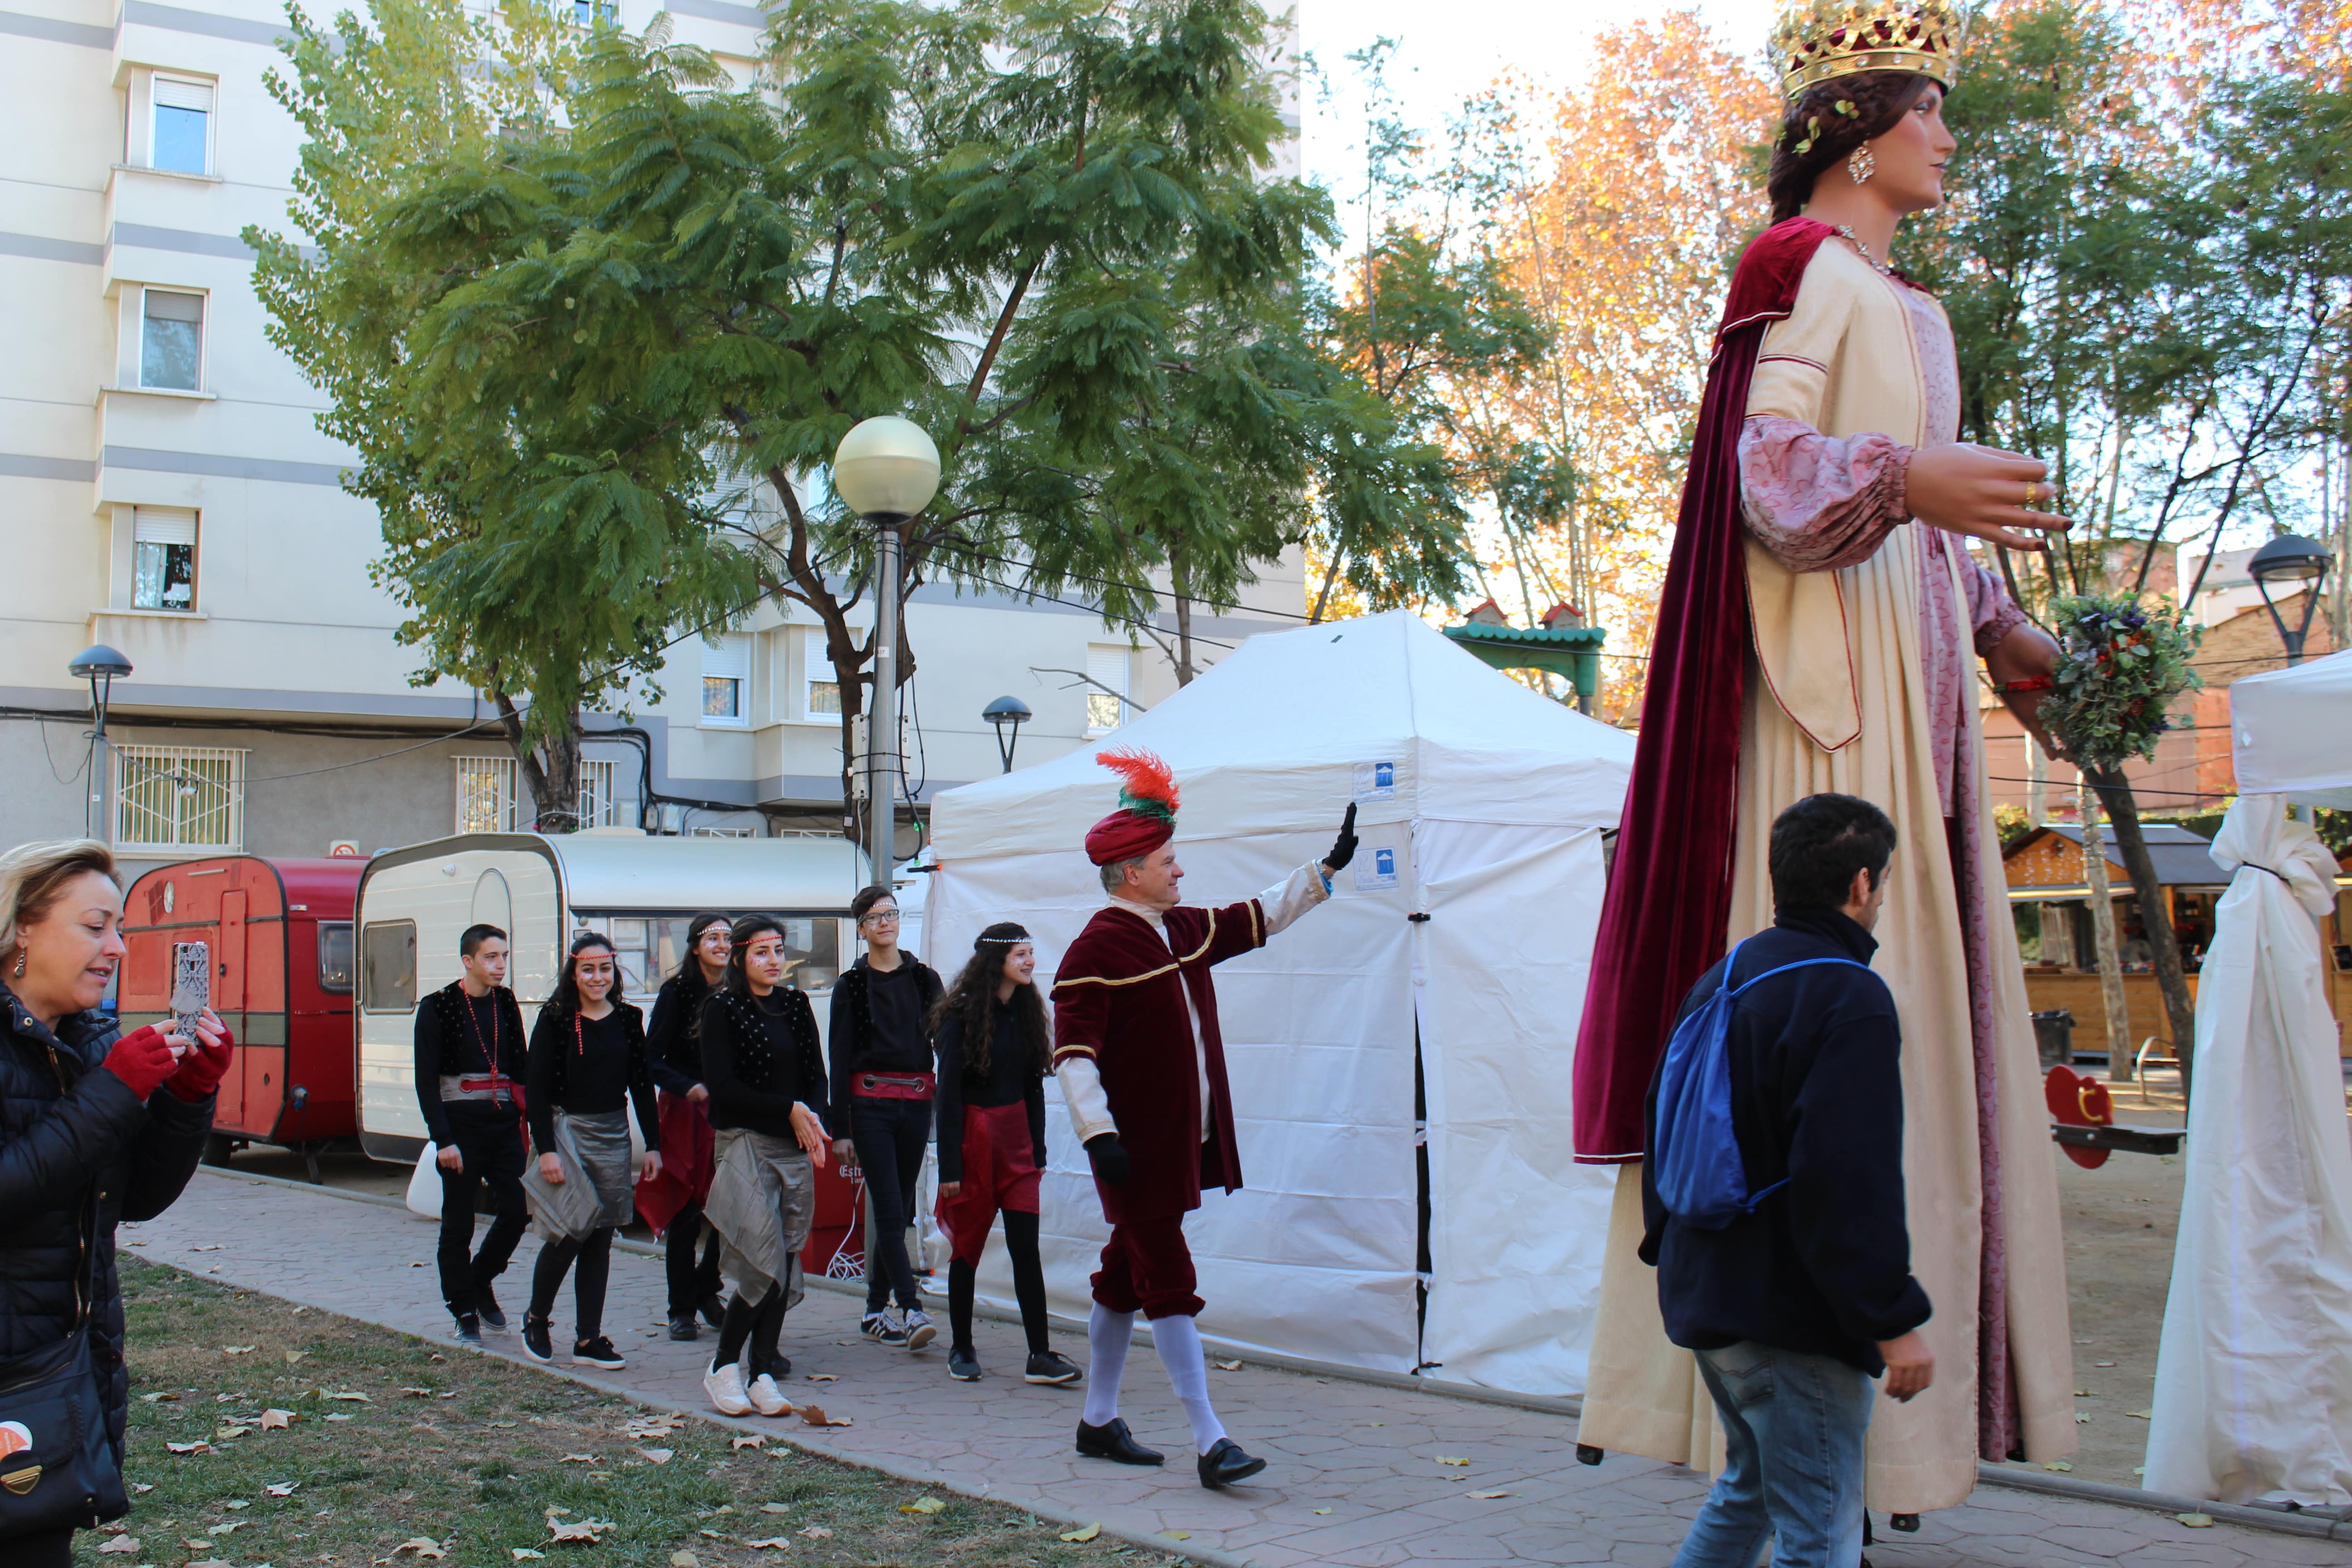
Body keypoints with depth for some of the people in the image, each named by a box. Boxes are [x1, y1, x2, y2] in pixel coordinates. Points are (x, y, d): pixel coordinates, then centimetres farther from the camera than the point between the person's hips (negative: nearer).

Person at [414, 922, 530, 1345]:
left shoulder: (506, 1003, 9)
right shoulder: (438, 1008, -6)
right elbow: (426, 1080, -8)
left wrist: (526, 1116, 7)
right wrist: (442, 1139, -14)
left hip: (504, 1123, 4)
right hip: (461, 1124, -4)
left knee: (517, 1210, -1)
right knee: (458, 1223, 2)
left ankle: (480, 1282, 24)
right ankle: (465, 1314, 13)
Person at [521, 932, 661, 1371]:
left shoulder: (628, 1020, 6)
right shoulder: (556, 1021, -6)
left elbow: (642, 1085, 10)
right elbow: (538, 1090, -8)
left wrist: (653, 1145, 6)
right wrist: (546, 1149, -15)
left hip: (614, 1136, 4)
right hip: (567, 1130, -4)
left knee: (600, 1238, 5)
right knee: (570, 1231, -11)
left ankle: (588, 1338, 12)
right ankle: (537, 1318, 12)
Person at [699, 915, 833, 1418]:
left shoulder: (796, 1005, 13)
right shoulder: (722, 1008, -3)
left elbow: (816, 1074, 13)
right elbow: (722, 1085, -9)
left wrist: (813, 1118, -7)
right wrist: (789, 1110, -13)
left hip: (796, 1148, 5)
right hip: (746, 1144, -5)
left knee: (786, 1265, 1)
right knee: (765, 1267, -12)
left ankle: (763, 1373, 8)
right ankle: (722, 1367, 3)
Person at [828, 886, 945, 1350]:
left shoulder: (925, 979, 10)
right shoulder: (851, 986, 4)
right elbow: (840, 1060, 2)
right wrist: (840, 1130, -4)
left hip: (916, 1104, 3)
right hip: (870, 1105, -3)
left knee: (901, 1209, 7)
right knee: (890, 1211, -11)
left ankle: (875, 1310, 17)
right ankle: (912, 1311, -16)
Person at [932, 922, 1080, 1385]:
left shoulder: (1027, 1012, 8)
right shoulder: (962, 1016, -8)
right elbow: (949, 1092, -9)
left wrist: (1038, 1150, 10)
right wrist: (949, 1166, -12)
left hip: (1017, 1138, 4)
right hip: (974, 1138, -4)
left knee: (1026, 1248, -3)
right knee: (968, 1246, 7)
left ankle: (1040, 1356, -4)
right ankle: (961, 1350, 21)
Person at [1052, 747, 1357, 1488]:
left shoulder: (1185, 929, 11)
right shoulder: (1096, 949, -14)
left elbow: (1259, 917, 24)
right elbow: (1073, 1053, -18)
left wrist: (1328, 867, 23)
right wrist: (1098, 1133, -25)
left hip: (1182, 1141, 9)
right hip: (1136, 1147, -9)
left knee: (1126, 1278, 16)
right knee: (1170, 1283, -8)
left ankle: (1098, 1421, 27)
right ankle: (1209, 1442, -8)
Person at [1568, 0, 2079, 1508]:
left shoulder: (1912, 307, 23)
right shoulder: (1806, 269, -3)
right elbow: (1764, 469, -14)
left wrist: (2001, 632, 23)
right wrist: (1905, 476, -30)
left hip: (1914, 671, 9)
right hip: (1827, 666, -9)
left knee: (1922, 1003, 6)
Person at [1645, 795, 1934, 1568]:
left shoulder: (1721, 980, 10)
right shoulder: (1850, 999, -18)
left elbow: (1664, 1124, 18)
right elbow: (1853, 1183, -24)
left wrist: (1669, 1243, 27)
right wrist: (1896, 1320, -19)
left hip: (1707, 1298, 9)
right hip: (1793, 1318, -9)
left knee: (1749, 1485, 26)